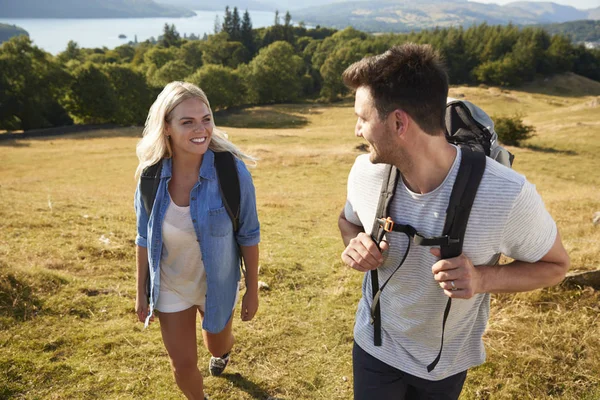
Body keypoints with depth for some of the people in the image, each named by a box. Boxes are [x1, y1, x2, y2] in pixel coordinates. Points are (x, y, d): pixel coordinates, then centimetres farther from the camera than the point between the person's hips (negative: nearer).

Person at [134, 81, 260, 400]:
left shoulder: (232, 170, -25)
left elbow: (248, 235, -13)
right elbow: (145, 238, -3)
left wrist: (252, 289, -6)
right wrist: (141, 291, 3)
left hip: (217, 284, -1)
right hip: (170, 287, 1)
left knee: (217, 346, 25)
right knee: (182, 365, 11)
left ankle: (224, 350, 65)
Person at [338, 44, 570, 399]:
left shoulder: (507, 195, -30)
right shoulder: (366, 172, -19)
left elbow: (555, 265, -12)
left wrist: (483, 279, -31)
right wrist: (355, 245, -20)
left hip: (448, 362, -1)